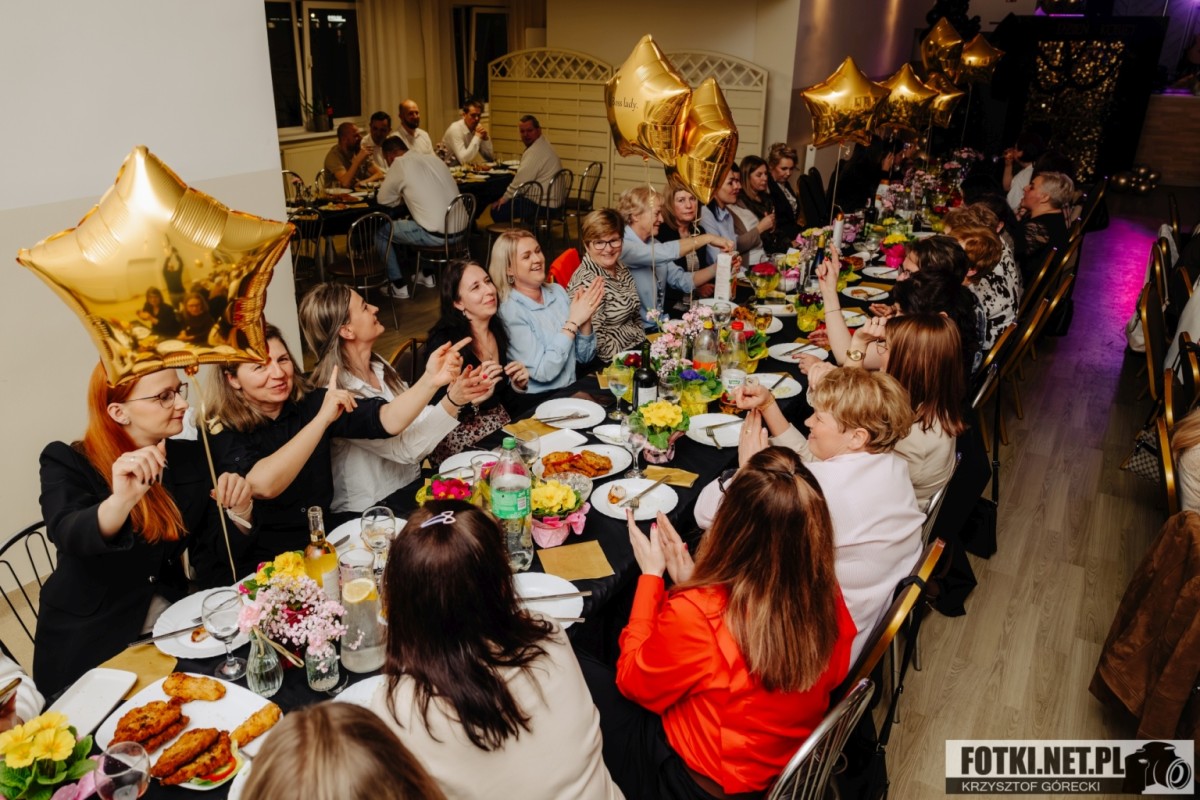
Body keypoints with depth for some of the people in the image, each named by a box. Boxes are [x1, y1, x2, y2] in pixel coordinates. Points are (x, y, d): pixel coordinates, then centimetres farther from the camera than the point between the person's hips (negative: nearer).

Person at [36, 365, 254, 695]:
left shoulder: (192, 457, 3)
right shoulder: (67, 462, -8)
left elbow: (211, 566, 2)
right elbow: (68, 537, -29)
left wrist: (238, 510, -18)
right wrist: (122, 500, -49)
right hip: (89, 650, -3)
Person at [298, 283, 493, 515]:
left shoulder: (378, 366, 4)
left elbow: (416, 417, 2)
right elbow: (404, 448, -22)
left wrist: (462, 397, -14)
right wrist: (452, 402, -33)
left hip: (413, 482, 7)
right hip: (375, 510, -7)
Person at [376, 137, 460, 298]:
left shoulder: (399, 164, -5)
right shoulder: (434, 159, 13)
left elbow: (382, 200, 4)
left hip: (436, 236, -7)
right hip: (460, 230, 7)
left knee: (381, 231, 12)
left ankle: (399, 287, 15)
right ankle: (427, 276, 38)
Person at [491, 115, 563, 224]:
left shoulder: (535, 151, -19)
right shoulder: (542, 145, 14)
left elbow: (521, 181, -18)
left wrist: (504, 198, -6)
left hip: (544, 205, -11)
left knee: (498, 210, -8)